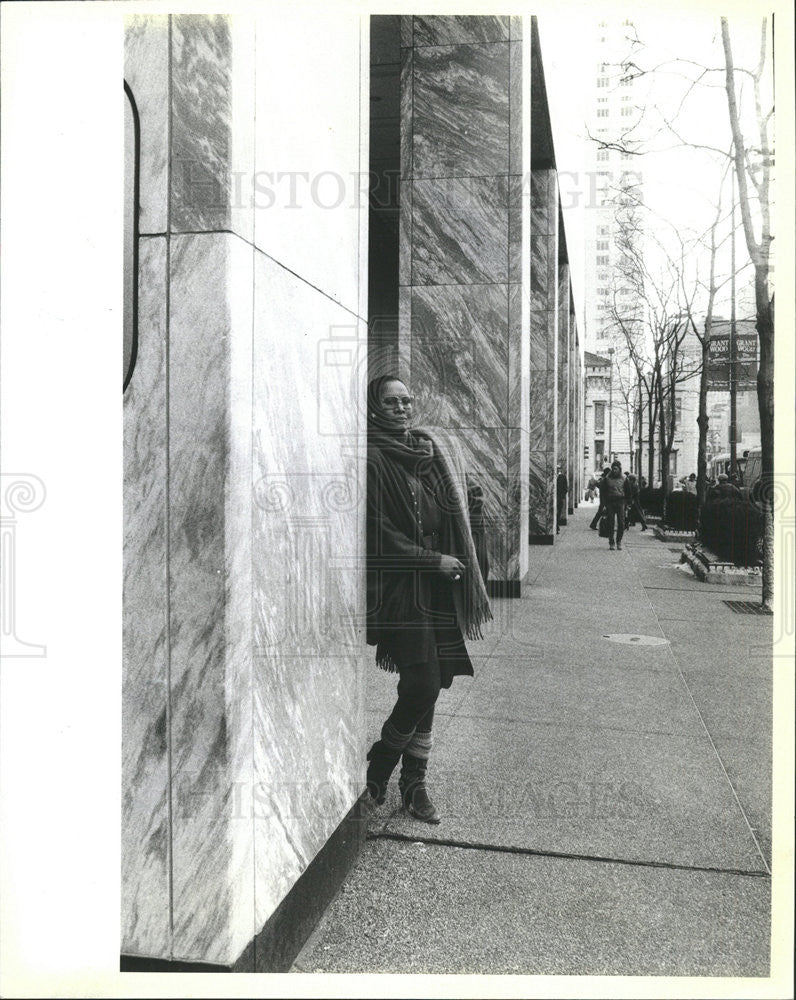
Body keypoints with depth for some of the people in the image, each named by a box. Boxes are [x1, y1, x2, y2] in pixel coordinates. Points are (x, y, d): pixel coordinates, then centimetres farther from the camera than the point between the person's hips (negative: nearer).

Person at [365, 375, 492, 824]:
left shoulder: (430, 451, 14)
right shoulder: (372, 460, -6)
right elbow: (381, 534, -11)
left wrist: (455, 563, 6)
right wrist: (434, 561, -9)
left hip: (438, 586, 6)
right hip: (400, 587, -6)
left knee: (429, 687, 8)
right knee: (424, 684, -10)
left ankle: (414, 781, 21)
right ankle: (380, 764, 15)